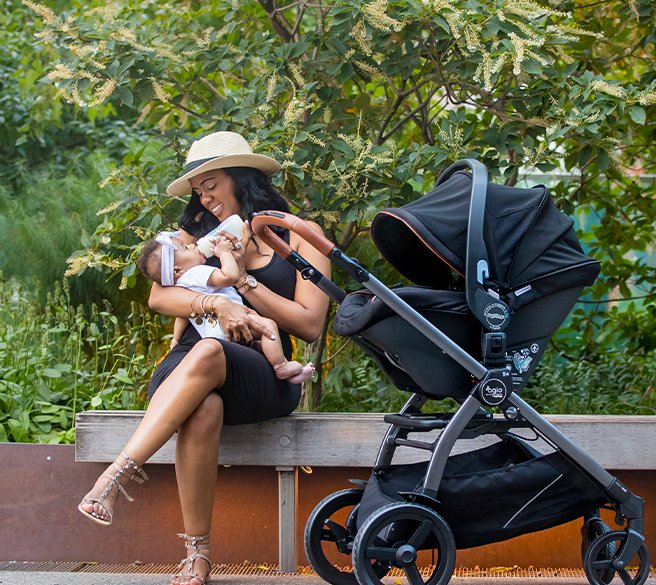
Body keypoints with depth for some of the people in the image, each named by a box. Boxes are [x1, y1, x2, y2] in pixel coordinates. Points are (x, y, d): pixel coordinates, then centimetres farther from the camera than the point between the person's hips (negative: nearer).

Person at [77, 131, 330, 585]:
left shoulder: (300, 236, 11)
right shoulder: (199, 230, 19)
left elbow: (311, 325, 1)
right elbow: (159, 297, 4)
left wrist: (244, 279, -4)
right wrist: (217, 303, -14)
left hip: (265, 377, -2)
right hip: (186, 368, 2)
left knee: (207, 355, -39)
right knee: (202, 409, -37)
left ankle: (120, 472, -42)